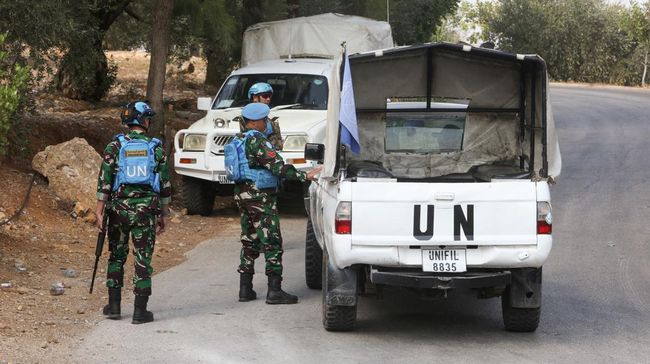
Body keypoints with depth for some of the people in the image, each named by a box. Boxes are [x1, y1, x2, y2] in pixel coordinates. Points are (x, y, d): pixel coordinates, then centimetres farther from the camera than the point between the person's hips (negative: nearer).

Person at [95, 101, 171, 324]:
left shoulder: (115, 147, -1)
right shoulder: (156, 149, 1)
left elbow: (104, 181, -6)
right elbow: (165, 185, 4)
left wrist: (99, 212, -3)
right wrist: (163, 215, 12)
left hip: (119, 207, 1)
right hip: (146, 210, -1)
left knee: (116, 257, 15)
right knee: (143, 260, 3)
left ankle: (114, 306, 14)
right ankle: (140, 311, 1)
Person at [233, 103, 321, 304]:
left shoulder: (239, 140, 12)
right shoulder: (257, 140, -17)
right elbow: (277, 166, -24)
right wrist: (305, 176, -26)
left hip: (242, 195, 9)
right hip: (260, 196, -9)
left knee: (249, 243, 14)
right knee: (272, 243, -6)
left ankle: (245, 289, 14)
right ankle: (274, 291, -8)